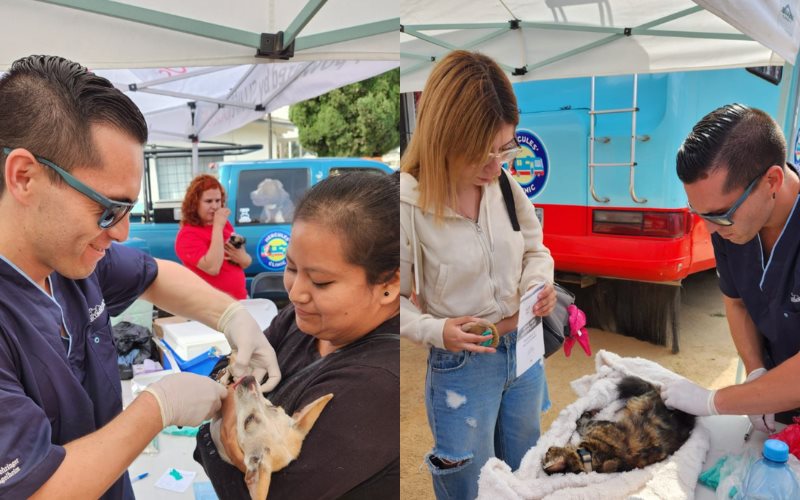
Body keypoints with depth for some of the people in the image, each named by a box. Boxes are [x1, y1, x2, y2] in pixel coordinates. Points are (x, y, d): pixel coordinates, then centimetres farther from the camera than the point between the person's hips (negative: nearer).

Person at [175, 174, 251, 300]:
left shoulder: (225, 225, 7)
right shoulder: (187, 235, -12)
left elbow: (247, 263, 12)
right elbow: (212, 268, -26)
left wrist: (240, 257, -12)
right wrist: (218, 226, -22)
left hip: (240, 299, 6)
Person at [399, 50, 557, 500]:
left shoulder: (505, 186, -11)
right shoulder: (408, 205, -24)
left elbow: (535, 249, 6)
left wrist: (541, 283, -14)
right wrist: (436, 330, -28)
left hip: (524, 348, 5)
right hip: (460, 365, -4)